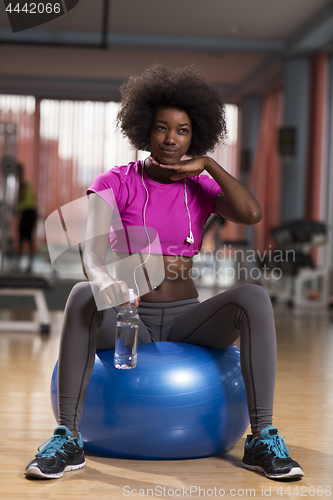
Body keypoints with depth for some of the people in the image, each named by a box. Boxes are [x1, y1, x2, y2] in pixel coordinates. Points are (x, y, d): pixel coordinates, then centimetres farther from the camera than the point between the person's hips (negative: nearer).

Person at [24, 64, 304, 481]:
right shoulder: (116, 184, -3)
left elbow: (251, 214, -16)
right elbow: (92, 251, -21)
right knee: (83, 295, -36)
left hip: (186, 318, 2)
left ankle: (262, 439, -25)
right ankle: (67, 439, -31)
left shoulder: (201, 188, 5)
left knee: (254, 297, -27)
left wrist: (208, 164, -8)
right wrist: (107, 282, -43)